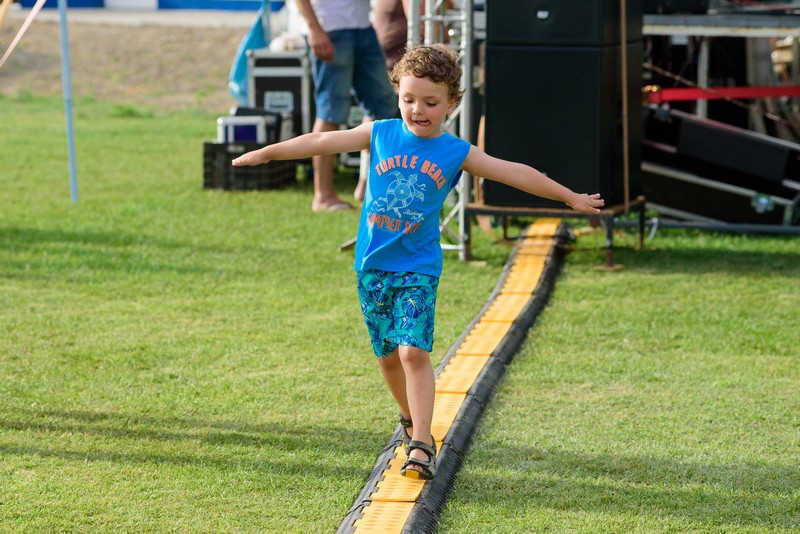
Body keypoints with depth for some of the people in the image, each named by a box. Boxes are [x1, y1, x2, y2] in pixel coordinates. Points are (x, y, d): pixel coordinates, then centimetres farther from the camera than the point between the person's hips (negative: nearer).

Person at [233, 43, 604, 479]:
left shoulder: (457, 153, -2)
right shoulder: (380, 134, 0)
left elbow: (516, 174, 3)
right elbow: (322, 142, 5)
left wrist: (571, 198, 7)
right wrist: (266, 153, 9)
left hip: (418, 268, -2)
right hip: (372, 264, 2)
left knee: (414, 351, -16)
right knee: (388, 355, 11)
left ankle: (421, 446, -17)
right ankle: (411, 418, 36)